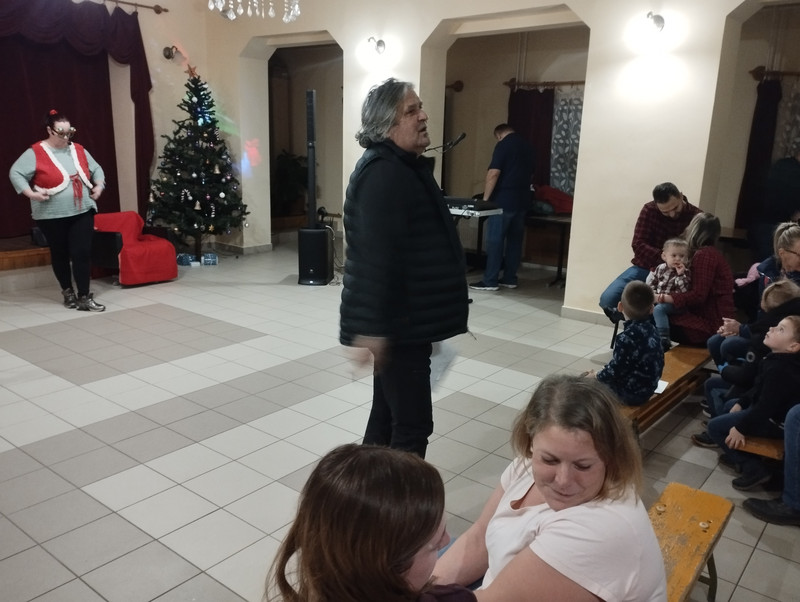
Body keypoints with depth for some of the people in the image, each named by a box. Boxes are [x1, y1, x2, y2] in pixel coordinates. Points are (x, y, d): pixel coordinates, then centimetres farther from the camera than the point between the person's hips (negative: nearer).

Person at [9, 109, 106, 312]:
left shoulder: (79, 150, 8)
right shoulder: (35, 153, -6)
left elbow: (96, 169, 19)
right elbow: (15, 173, -6)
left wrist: (99, 186, 3)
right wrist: (30, 193, -17)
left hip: (82, 212, 3)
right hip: (52, 215, -3)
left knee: (83, 253, -4)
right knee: (60, 254, 10)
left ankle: (84, 297, -2)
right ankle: (67, 292, 26)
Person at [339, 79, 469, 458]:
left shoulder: (404, 167, 15)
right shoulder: (383, 173, -19)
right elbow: (374, 255, -26)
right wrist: (371, 328, -29)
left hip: (403, 317, 10)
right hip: (395, 322, -10)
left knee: (389, 413, 19)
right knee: (413, 423, -2)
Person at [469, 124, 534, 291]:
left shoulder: (503, 145, -9)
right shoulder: (527, 146, 15)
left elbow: (494, 173, -17)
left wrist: (485, 198, -13)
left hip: (503, 200, -8)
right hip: (522, 200, 8)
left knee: (495, 241, -4)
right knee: (515, 240, 9)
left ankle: (490, 281, -4)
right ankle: (510, 279, 13)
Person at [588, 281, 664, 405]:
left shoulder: (626, 338, -28)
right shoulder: (652, 331, -2)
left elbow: (614, 371, -23)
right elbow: (658, 364, 10)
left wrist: (595, 377, -4)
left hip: (629, 393, -8)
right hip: (646, 389, 9)